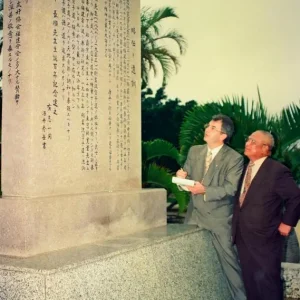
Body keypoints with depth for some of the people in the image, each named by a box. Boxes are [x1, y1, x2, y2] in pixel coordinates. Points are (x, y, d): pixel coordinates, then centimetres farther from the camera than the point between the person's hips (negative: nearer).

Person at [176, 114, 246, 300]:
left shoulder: (234, 158, -12)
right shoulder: (194, 151, 5)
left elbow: (231, 189, -17)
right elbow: (187, 176, 9)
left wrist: (205, 190, -26)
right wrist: (182, 176, -15)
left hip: (219, 216, -6)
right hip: (194, 213, 6)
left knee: (228, 257, -2)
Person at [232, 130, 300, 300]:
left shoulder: (277, 170, -14)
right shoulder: (245, 168, 8)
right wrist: (237, 225, 10)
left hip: (264, 237, -7)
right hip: (243, 236, 7)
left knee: (267, 281, 4)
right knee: (250, 280, 17)